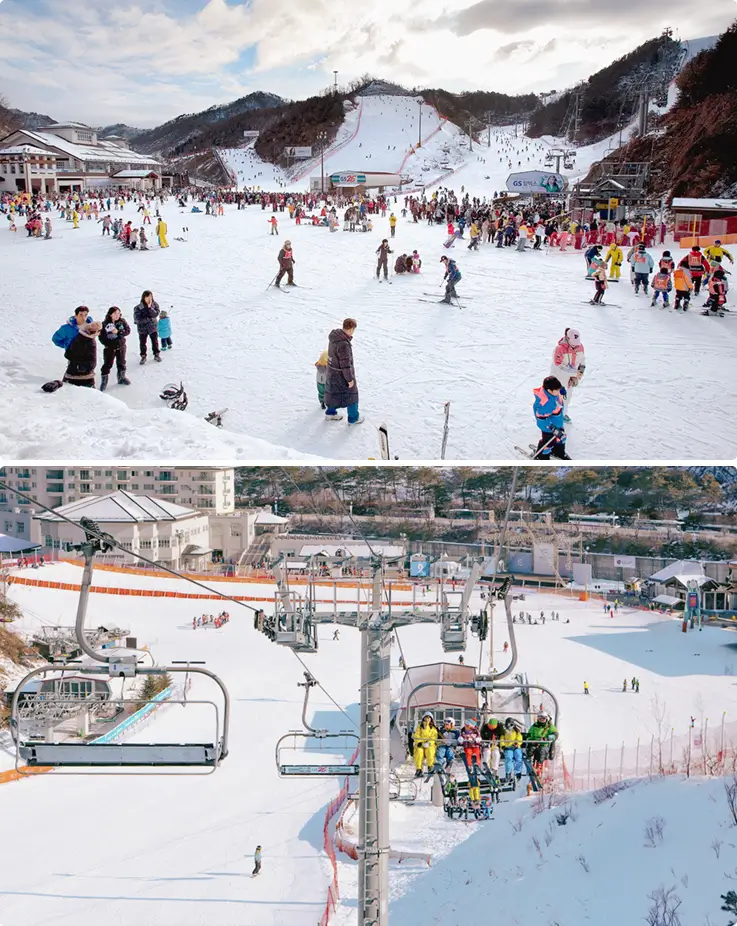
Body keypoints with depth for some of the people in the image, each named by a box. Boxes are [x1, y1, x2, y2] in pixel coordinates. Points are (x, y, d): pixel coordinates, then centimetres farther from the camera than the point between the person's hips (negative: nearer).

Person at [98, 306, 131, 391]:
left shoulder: (122, 321, -5)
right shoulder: (105, 324, -13)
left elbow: (128, 330, -10)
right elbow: (101, 337, -10)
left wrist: (118, 332, -24)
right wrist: (109, 344, -18)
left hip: (121, 346, 3)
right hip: (109, 348, -3)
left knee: (121, 363, 18)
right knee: (107, 364, -3)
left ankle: (122, 378, 37)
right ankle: (104, 381, 5)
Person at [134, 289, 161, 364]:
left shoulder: (155, 305, -9)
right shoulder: (138, 307, -17)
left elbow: (155, 314, -19)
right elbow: (138, 319, -21)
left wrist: (150, 308, -32)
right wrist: (149, 319, -19)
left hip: (153, 327, 2)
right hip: (142, 328, -2)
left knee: (155, 342, 13)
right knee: (142, 343, 9)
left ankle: (156, 354, 32)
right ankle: (143, 356, 25)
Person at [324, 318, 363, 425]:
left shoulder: (334, 336, -8)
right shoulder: (343, 344, -35)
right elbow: (345, 364, -28)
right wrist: (350, 379, -17)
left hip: (332, 371, 8)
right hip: (342, 374, -8)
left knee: (334, 391, 27)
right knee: (351, 394, 13)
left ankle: (330, 412, 45)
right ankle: (353, 418, 30)